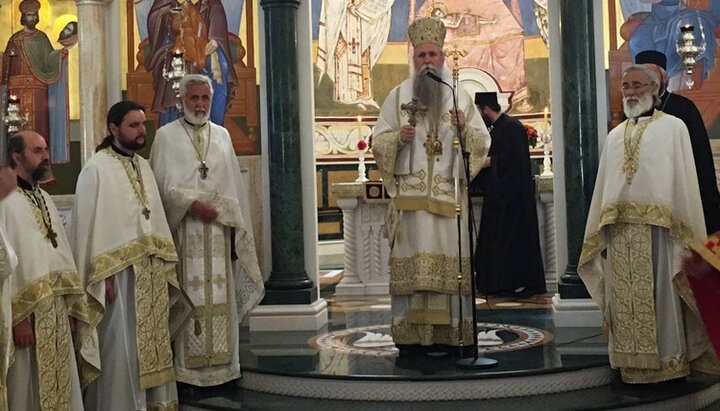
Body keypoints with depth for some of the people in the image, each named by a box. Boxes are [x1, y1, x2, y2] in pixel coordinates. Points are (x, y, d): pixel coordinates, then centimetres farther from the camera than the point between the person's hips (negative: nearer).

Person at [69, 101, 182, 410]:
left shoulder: (143, 166, 13)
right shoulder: (96, 169, -8)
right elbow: (88, 225, -11)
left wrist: (166, 269, 11)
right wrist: (101, 276, -16)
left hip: (151, 272, 7)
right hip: (119, 273, -7)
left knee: (153, 343, 12)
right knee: (121, 347, -1)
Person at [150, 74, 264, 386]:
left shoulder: (222, 135, 15)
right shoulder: (166, 135, 5)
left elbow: (235, 186, 14)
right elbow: (162, 185, -3)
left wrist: (235, 228, 8)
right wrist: (193, 204, -15)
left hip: (219, 228, 3)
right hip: (184, 229, -3)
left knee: (221, 297, 2)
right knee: (188, 296, -5)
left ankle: (222, 363, 10)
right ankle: (188, 366, 1)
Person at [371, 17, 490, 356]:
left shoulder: (460, 96, 11)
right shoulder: (398, 96, 10)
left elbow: (483, 141, 8)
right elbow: (377, 142, 8)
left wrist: (465, 129, -12)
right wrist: (399, 138, -12)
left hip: (449, 193, 1)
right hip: (410, 193, 0)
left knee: (451, 258, -2)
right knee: (411, 260, -4)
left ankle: (455, 332, 4)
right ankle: (410, 334, 0)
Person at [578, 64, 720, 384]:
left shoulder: (673, 127, 6)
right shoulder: (615, 135, 19)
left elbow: (685, 181, 1)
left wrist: (687, 234, -6)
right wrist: (600, 234, 9)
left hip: (658, 228, -4)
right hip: (619, 230, 4)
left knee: (660, 296, 0)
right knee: (626, 299, 5)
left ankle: (668, 361, 11)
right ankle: (633, 363, 14)